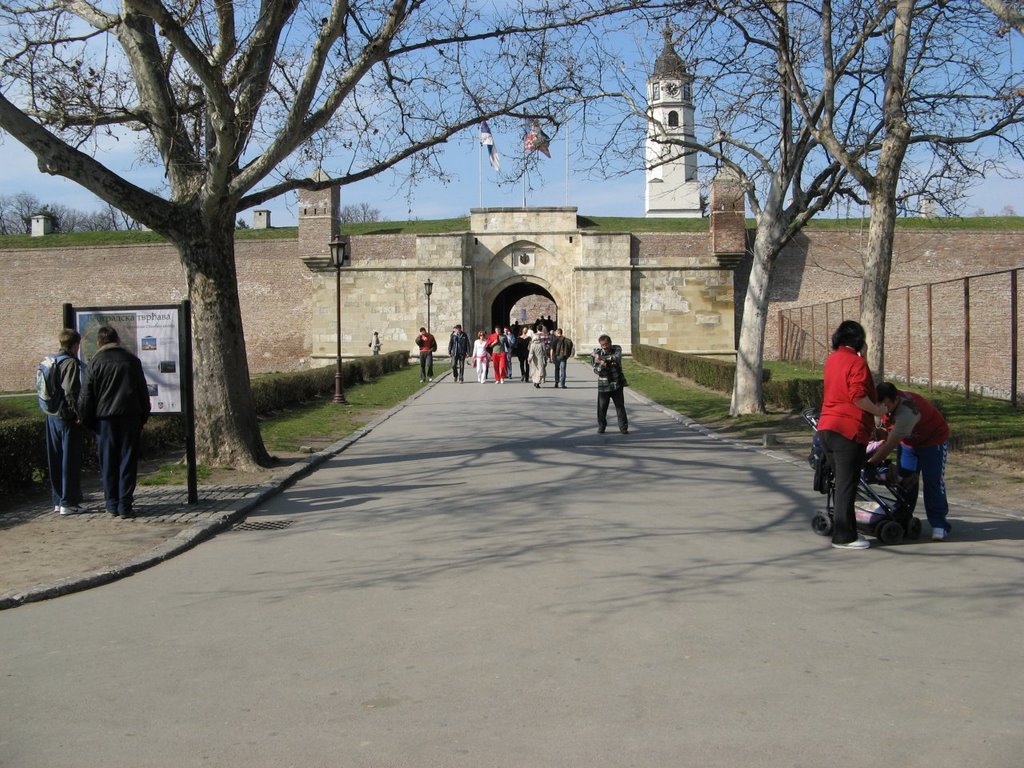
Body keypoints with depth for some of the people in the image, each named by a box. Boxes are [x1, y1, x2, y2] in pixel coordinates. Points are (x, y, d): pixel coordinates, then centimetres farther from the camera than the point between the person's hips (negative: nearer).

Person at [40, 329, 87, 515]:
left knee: (56, 461, 13)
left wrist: (48, 409, 17)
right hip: (67, 417, -8)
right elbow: (70, 391, -20)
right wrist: (78, 414, -16)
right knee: (71, 460, -2)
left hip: (52, 416, 8)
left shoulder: (50, 362, 11)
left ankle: (57, 501, 19)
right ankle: (68, 503, 0)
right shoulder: (71, 363, -13)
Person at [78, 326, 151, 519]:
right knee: (128, 461, 2)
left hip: (105, 418, 0)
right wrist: (143, 416, 15)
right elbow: (143, 391, 8)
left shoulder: (95, 363, 0)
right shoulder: (132, 360, 5)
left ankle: (112, 503, 10)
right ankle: (125, 505, -1)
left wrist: (87, 421, 10)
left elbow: (86, 396, 1)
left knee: (108, 462, 7)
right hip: (130, 417, 1)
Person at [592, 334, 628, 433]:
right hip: (603, 385, 0)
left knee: (620, 406, 5)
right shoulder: (597, 352, -4)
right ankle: (601, 427, 16)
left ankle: (623, 427, 12)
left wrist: (602, 358, -29)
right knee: (602, 407, 2)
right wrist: (601, 365, -31)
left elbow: (617, 358, -26)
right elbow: (596, 370, -9)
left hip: (617, 384, 0)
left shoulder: (617, 349, -4)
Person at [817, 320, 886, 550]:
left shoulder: (831, 360, 12)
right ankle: (844, 537, 2)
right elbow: (858, 396, -21)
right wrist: (878, 410, -6)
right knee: (847, 485, -2)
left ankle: (845, 530, 25)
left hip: (826, 428, 8)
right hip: (849, 430, -8)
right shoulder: (857, 363, -12)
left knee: (841, 482, 17)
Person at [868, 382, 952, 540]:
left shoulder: (908, 411, -41)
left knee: (933, 483, -10)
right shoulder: (883, 404, -17)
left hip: (933, 441, -7)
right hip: (908, 442, 7)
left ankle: (938, 525, -3)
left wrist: (870, 462, -33)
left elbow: (890, 444, -38)